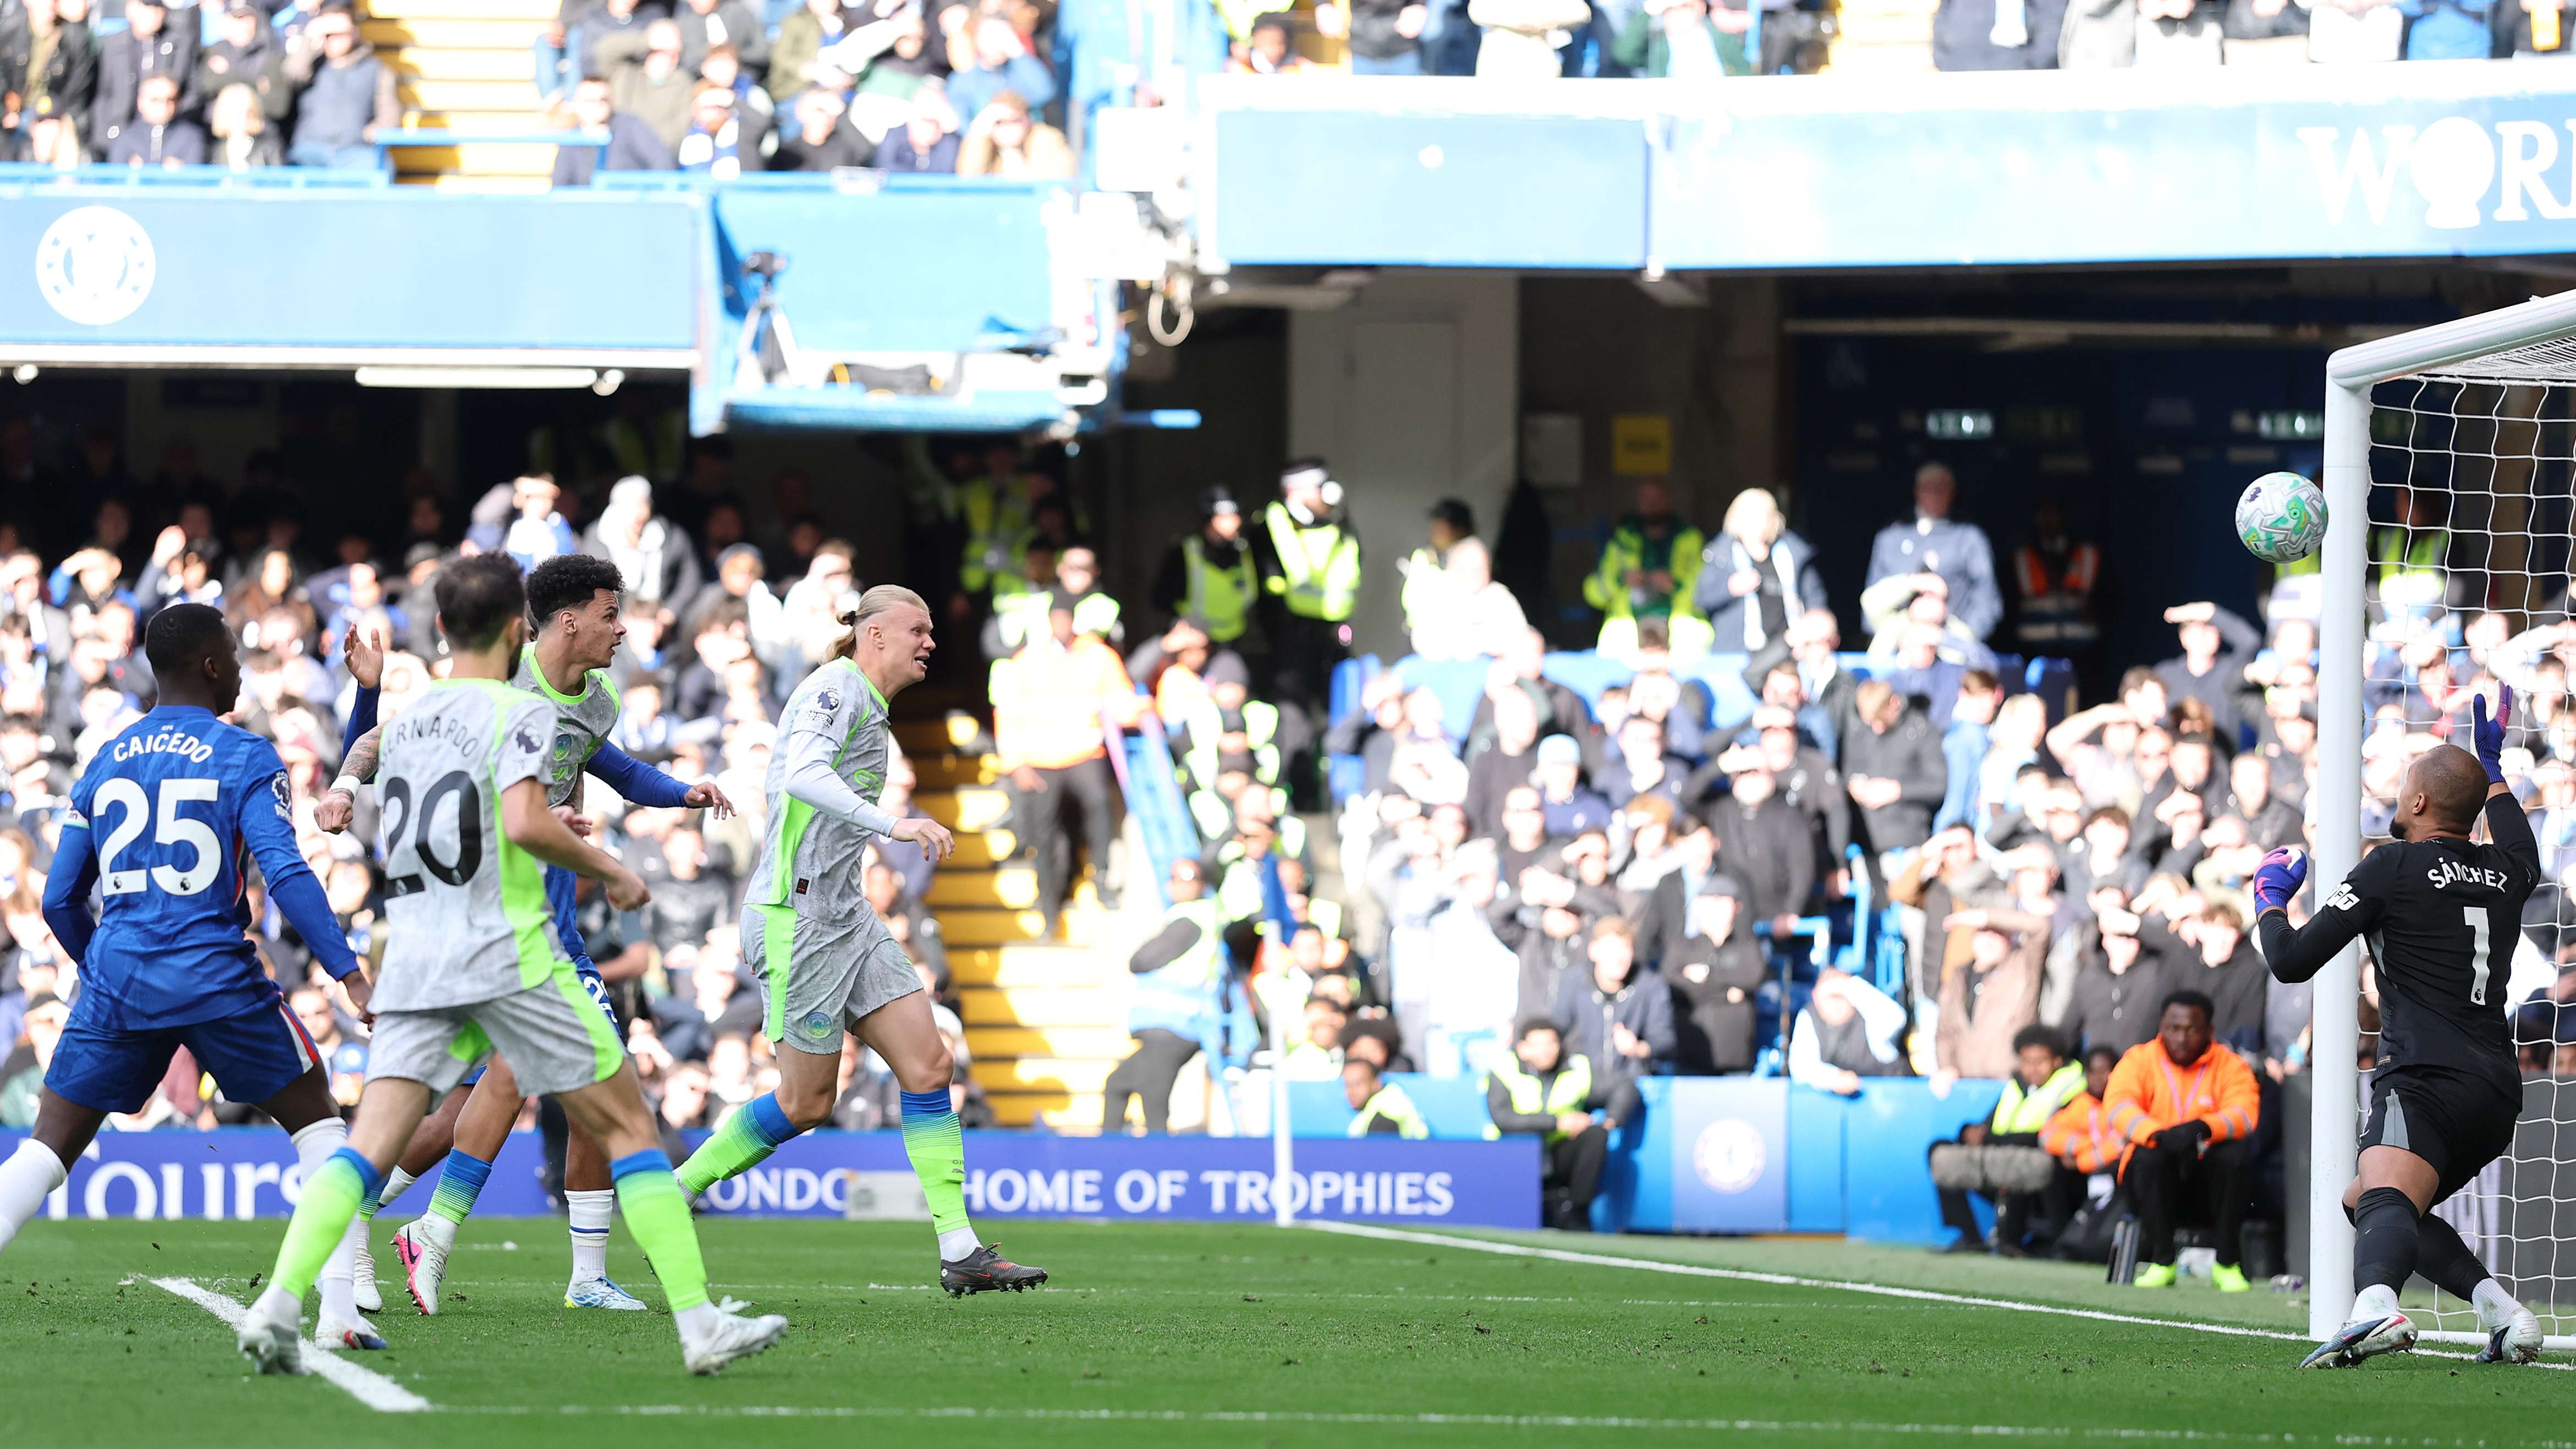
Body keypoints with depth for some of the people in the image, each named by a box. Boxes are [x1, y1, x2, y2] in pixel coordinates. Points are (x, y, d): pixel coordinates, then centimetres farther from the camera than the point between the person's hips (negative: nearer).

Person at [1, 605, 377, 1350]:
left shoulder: (105, 761, 13)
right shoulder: (244, 759, -1)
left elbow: (61, 901, 15)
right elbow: (286, 875, -14)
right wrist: (348, 973, -14)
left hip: (117, 980, 3)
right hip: (214, 977, -3)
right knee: (317, 1121, 12)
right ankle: (339, 1307, -1)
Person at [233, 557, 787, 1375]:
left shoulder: (407, 722, 16)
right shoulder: (519, 713, -6)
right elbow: (524, 823, -21)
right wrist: (606, 868, -5)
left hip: (413, 962, 5)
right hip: (507, 956, -5)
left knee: (369, 1148, -4)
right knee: (628, 1128, 5)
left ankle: (278, 1304, -24)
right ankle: (698, 1323, 1)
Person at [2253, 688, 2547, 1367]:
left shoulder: (2393, 866, 1)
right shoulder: (2503, 875, 19)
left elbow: (2292, 961, 0)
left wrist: (2270, 899, 21)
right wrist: (2492, 764, 58)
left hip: (2427, 1079, -8)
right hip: (2498, 1093, 8)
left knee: (2384, 1204, -32)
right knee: (2362, 1202, 25)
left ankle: (2376, 1308, -63)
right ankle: (2500, 1308, 10)